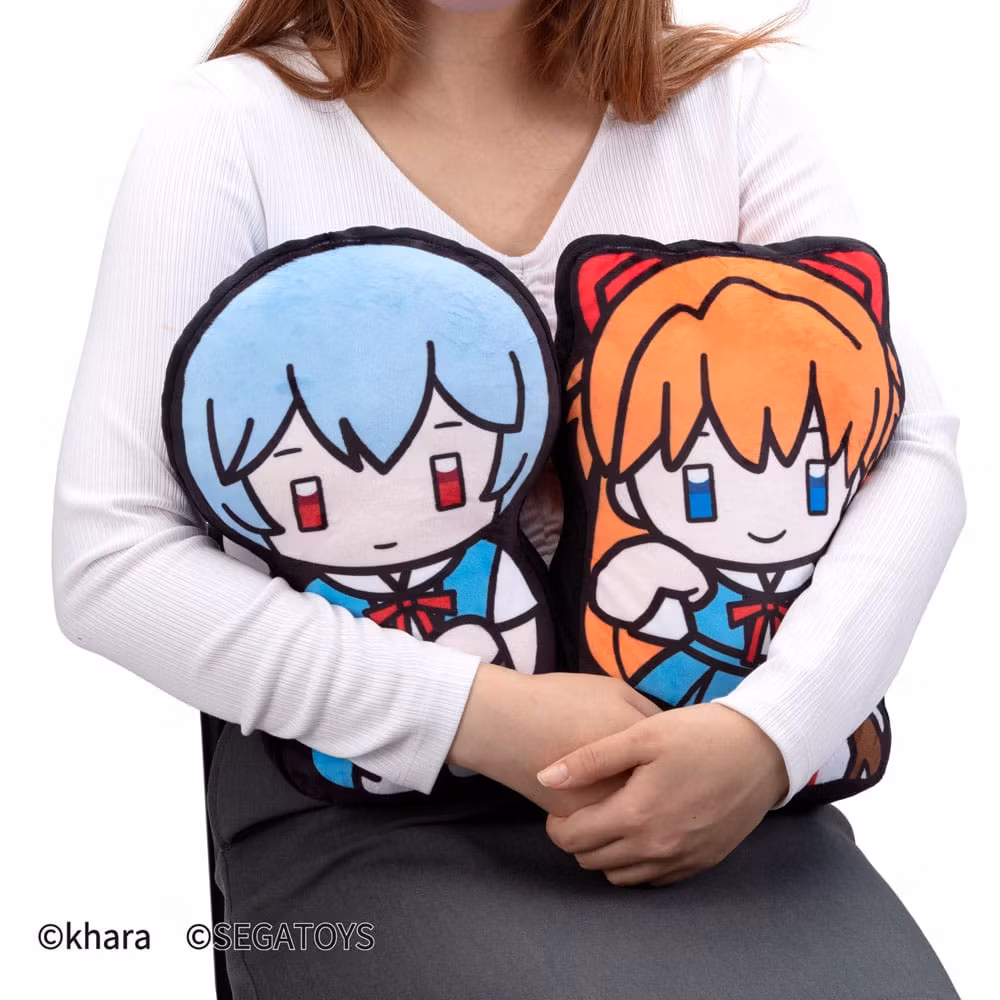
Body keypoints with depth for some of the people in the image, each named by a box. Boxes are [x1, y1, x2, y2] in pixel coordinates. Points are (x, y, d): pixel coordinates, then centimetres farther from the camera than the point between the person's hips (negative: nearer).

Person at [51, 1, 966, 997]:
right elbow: (109, 562, -9)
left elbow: (915, 451, -2)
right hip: (360, 792, -3)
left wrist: (771, 729, -20)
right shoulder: (232, 124, -3)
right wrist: (485, 716, -17)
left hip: (702, 754, 4)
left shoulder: (720, 96, 5)